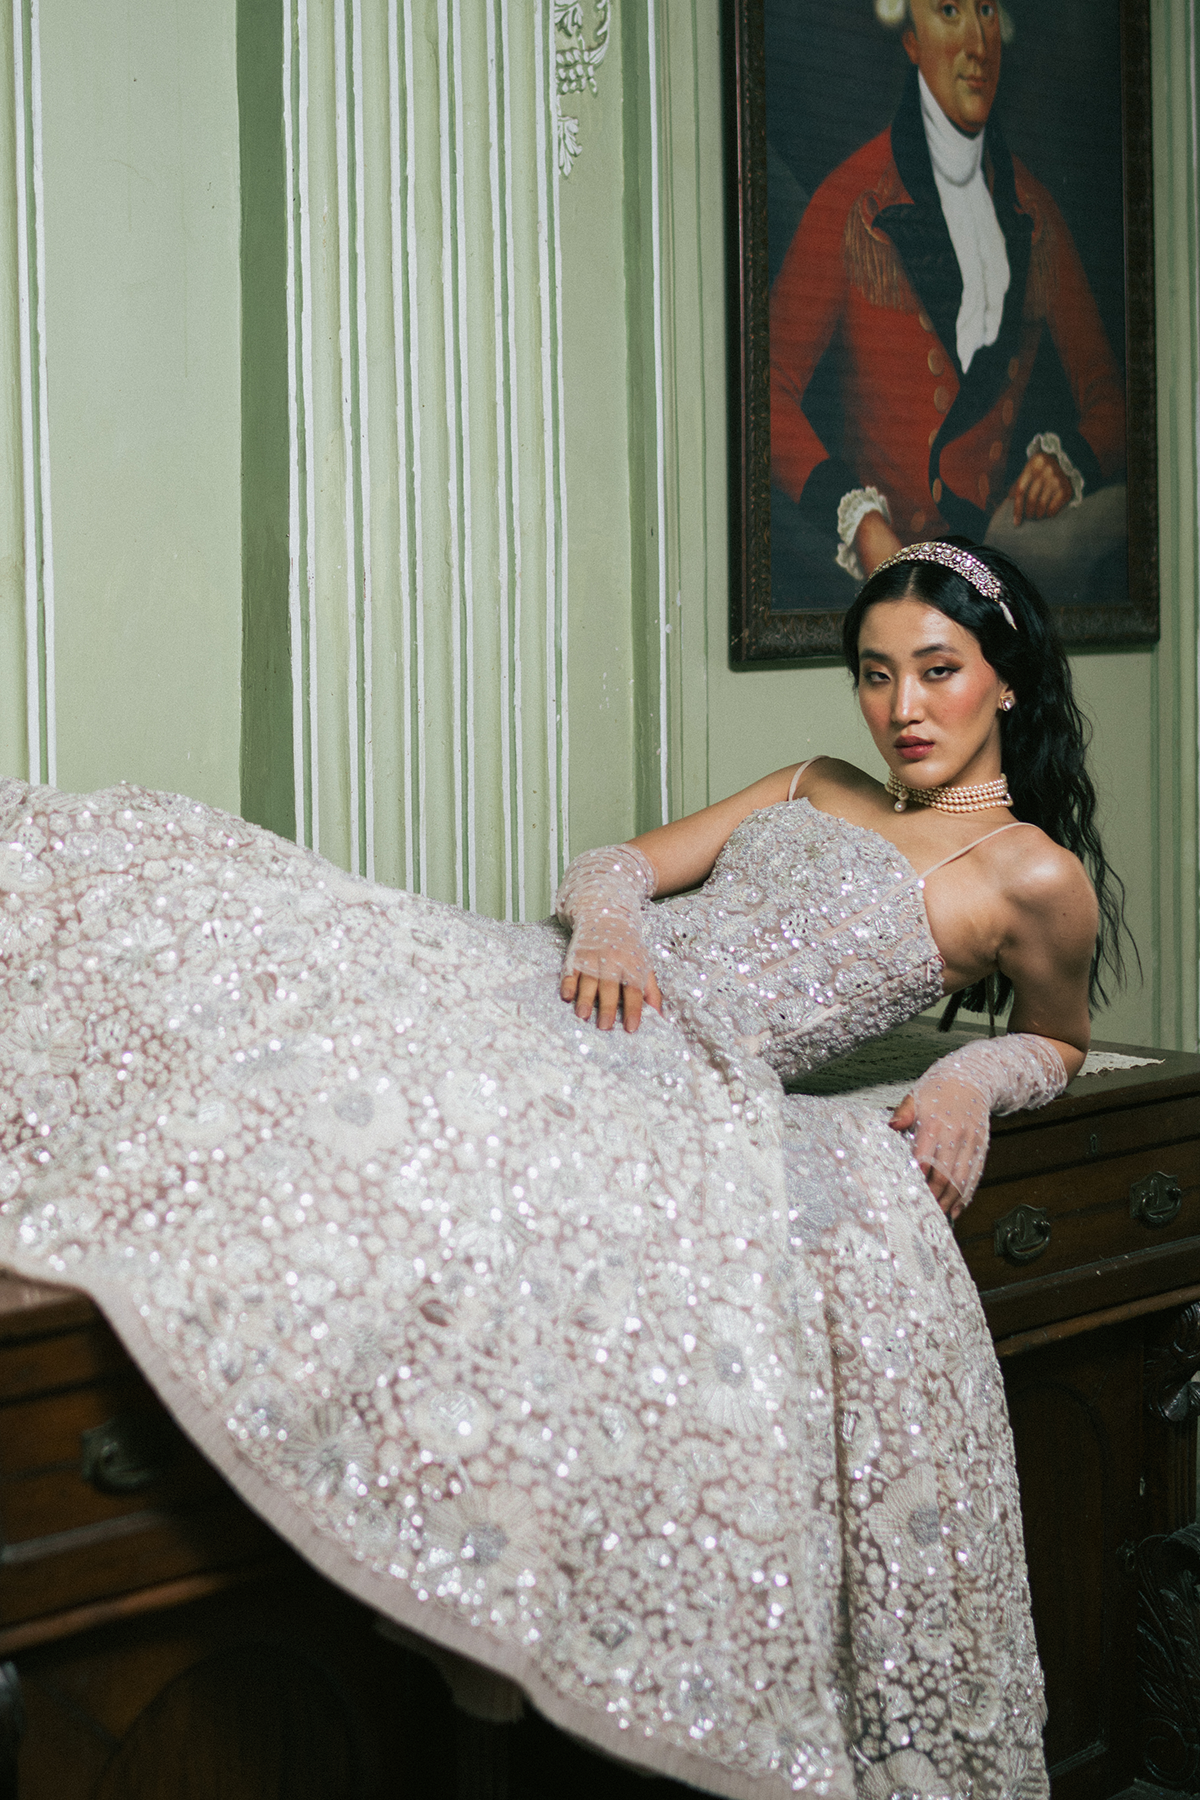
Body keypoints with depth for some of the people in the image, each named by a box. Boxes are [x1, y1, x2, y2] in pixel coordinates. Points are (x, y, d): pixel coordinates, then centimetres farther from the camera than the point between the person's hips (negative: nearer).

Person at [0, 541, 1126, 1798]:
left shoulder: (1035, 872, 9)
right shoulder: (818, 789, 25)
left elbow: (1057, 1043, 22)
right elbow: (612, 866, 22)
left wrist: (973, 1080, -2)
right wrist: (608, 920, -4)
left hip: (673, 1072, -5)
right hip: (542, 983, 5)